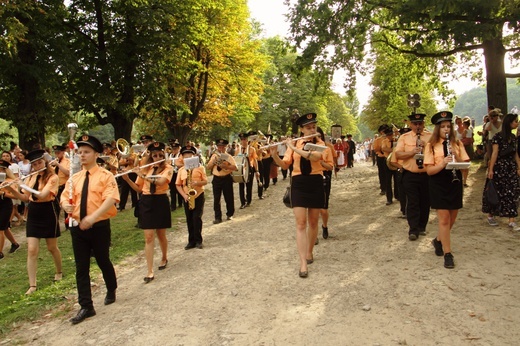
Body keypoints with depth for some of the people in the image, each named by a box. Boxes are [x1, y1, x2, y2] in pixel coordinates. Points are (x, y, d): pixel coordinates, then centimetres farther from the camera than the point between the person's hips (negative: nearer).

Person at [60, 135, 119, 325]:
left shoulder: (106, 176, -8)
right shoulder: (75, 177, 10)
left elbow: (111, 199, -19)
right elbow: (65, 196, 14)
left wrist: (92, 217, -29)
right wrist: (66, 205, -11)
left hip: (99, 226, -5)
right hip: (78, 227, 5)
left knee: (103, 261, 12)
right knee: (81, 268, 5)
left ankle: (111, 291, 39)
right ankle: (86, 306, 14)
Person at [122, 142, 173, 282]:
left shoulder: (168, 168, -2)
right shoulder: (146, 168, 8)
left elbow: (160, 181, -22)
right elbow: (138, 189, 8)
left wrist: (143, 176, -23)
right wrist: (127, 179, -7)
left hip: (161, 201, -2)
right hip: (146, 202, 2)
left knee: (161, 234, 12)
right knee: (149, 237, -2)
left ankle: (164, 258, 40)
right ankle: (150, 272, 0)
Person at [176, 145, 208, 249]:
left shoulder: (200, 168, -2)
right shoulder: (181, 170, 4)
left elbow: (205, 181, -2)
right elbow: (178, 185, 3)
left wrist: (197, 183, -22)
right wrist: (184, 195, -11)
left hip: (198, 196, -3)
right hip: (187, 197, 3)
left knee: (197, 217, -7)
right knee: (189, 219, 8)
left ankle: (198, 241, 6)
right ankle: (191, 241, 18)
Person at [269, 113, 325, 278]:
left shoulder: (320, 143, -1)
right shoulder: (294, 144, 4)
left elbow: (314, 156, -23)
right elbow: (284, 165, 0)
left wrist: (294, 148, -24)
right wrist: (274, 154, -17)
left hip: (316, 184, 0)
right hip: (298, 184, 0)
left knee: (313, 222, 11)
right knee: (300, 223, -6)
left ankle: (309, 252, 33)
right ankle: (303, 263, -5)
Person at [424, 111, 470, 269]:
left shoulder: (458, 143, 7)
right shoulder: (431, 145, -2)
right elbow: (429, 170, -8)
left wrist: (456, 157, -17)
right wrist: (442, 163, -25)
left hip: (455, 183, 4)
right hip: (438, 185, -4)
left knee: (452, 219, 13)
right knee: (444, 219, -4)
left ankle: (439, 240, 39)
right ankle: (448, 254, 6)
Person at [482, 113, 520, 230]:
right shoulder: (498, 137, -9)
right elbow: (494, 153, -14)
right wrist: (491, 169, -18)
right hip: (499, 168, -6)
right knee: (496, 192, 4)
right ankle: (490, 216, 20)